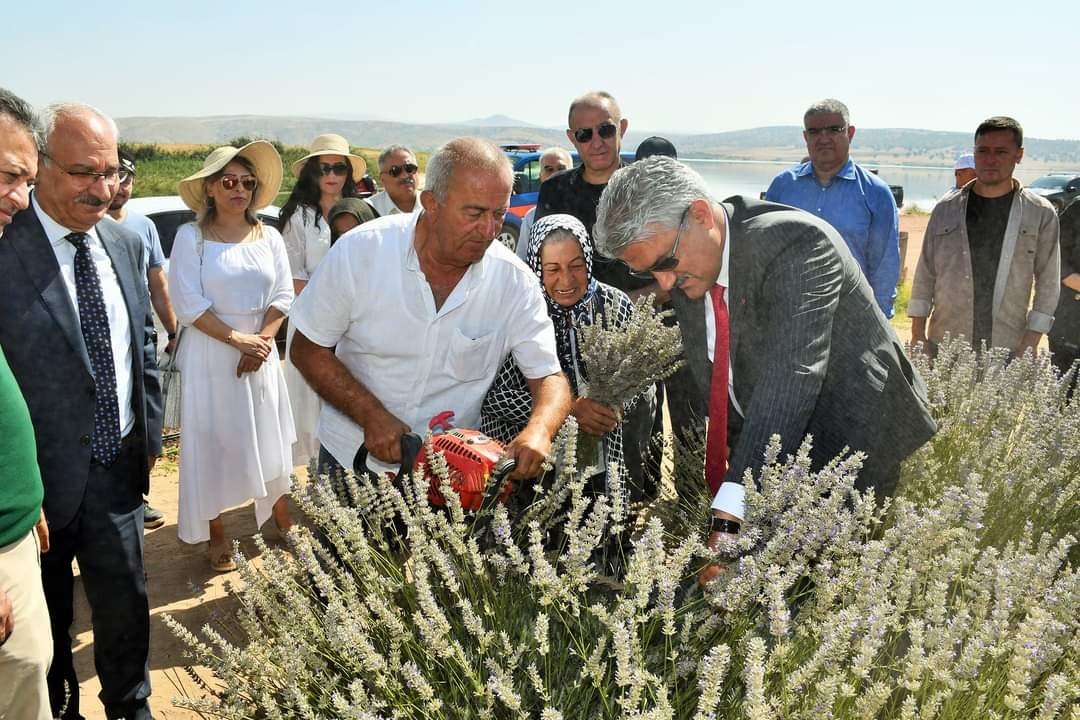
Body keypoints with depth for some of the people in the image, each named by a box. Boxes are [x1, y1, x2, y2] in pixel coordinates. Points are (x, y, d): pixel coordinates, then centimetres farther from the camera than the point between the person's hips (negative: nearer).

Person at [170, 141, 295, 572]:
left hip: (261, 350, 3)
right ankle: (217, 535, 17)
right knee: (212, 443, 4)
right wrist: (237, 339, -16)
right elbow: (190, 305, -12)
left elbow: (283, 296, 2)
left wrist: (261, 340, -12)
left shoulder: (268, 237, 5)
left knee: (269, 439, 12)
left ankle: (281, 518, 29)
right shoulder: (191, 237, -6)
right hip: (210, 354, -3)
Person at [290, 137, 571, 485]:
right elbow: (308, 350, -8)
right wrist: (372, 416, -20)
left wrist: (539, 430, -32)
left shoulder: (516, 282, -14)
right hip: (351, 458, 0)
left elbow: (550, 377, -9)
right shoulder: (360, 251, -16)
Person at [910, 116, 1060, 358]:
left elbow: (1048, 283, 3)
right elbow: (925, 273, 8)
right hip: (944, 347, 1)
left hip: (1008, 351, -1)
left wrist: (1031, 342, -3)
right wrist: (917, 334, 4)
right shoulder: (946, 209, 5)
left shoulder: (1041, 214, 2)